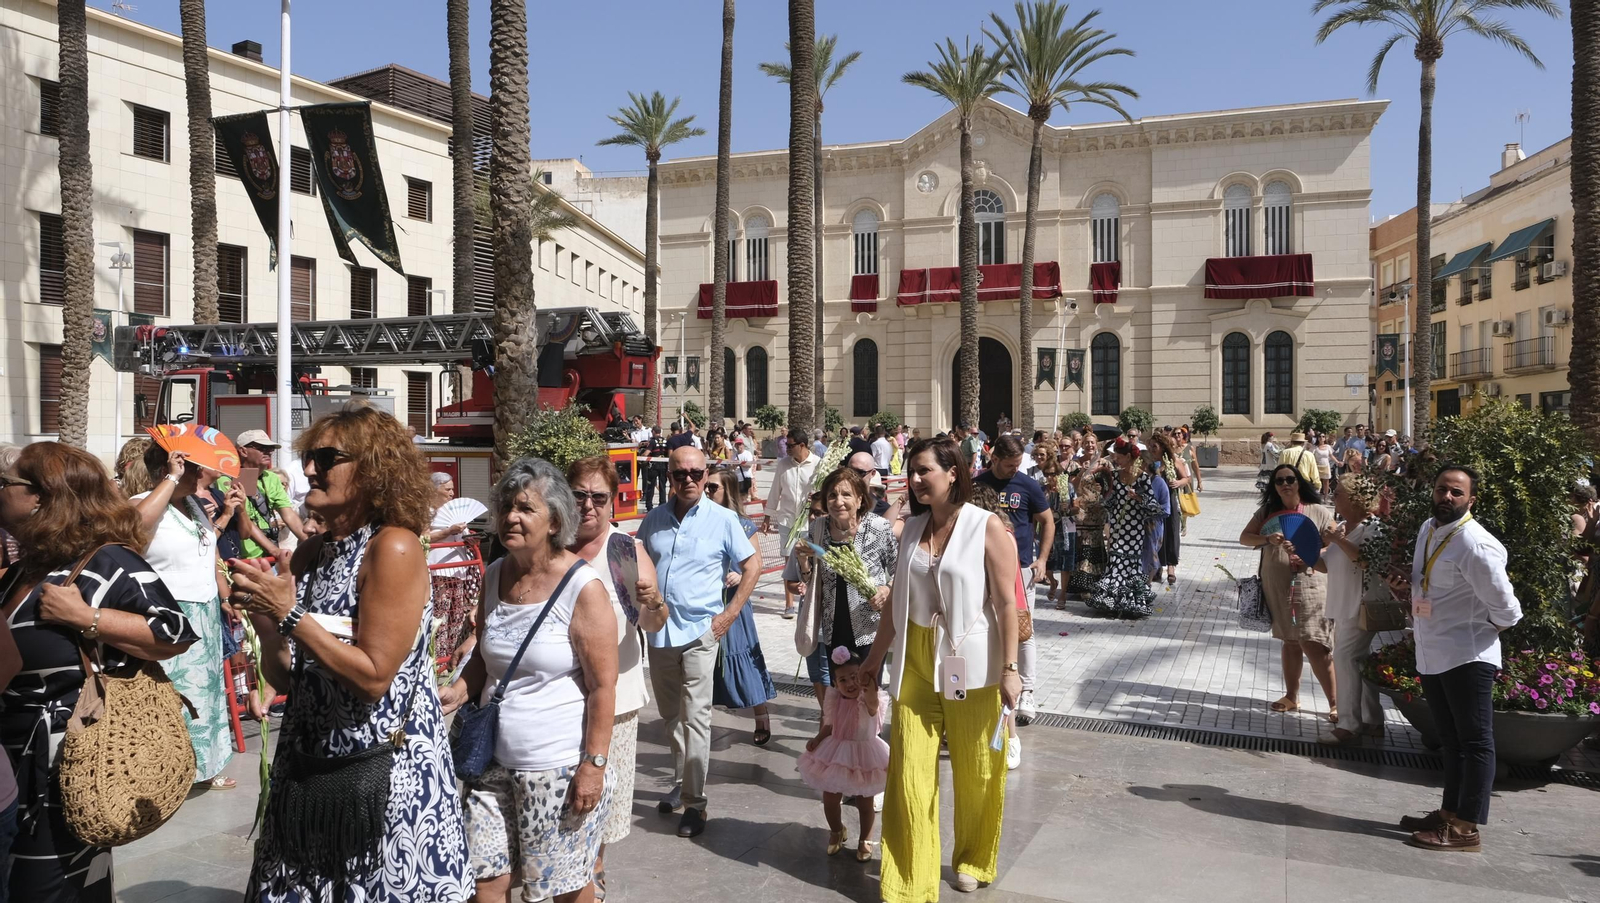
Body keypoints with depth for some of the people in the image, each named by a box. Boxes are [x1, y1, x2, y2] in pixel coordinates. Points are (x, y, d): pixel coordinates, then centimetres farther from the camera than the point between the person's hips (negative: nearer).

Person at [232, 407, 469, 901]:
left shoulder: (394, 547, -16)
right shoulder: (310, 552, 6)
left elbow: (373, 677, -20)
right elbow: (285, 677, 8)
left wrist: (289, 614, -20)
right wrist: (262, 615, -8)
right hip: (309, 764, 7)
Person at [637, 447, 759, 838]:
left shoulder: (722, 519, -4)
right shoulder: (654, 520, 6)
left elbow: (752, 566, 1)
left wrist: (730, 614, -4)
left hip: (699, 632, -4)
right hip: (658, 631, 5)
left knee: (694, 717, -6)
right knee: (670, 716, 17)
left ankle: (694, 802, 2)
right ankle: (681, 782, 34)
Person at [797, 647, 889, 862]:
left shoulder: (868, 701, -19)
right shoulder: (835, 701, -3)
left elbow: (873, 703, -45)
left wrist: (869, 686, -66)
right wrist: (817, 739, -6)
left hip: (863, 757, -4)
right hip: (836, 756, 4)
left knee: (864, 803, 10)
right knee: (829, 800, 13)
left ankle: (865, 840, 33)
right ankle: (836, 832, 42)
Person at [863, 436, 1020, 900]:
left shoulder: (987, 527, -8)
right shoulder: (912, 528, 6)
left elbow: (1006, 603, -9)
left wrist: (1010, 669, -13)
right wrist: (874, 659, 14)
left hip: (970, 664, -3)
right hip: (915, 661, 4)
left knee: (976, 772, 11)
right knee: (910, 770, 1)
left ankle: (974, 860, 36)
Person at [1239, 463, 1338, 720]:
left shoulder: (1317, 512, -4)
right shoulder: (1266, 512, 7)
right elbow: (1244, 537, 3)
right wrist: (1267, 539, -17)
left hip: (1307, 585, -4)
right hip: (1277, 586, 5)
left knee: (1313, 645, -10)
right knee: (1289, 642, 16)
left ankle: (1335, 703, 1)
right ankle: (1292, 697, 28)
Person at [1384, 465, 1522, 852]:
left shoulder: (1475, 545, -21)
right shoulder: (1428, 530, 8)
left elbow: (1505, 610, -20)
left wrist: (1478, 631, -3)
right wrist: (1406, 590, 5)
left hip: (1466, 658, -9)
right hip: (1431, 656, 9)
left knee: (1473, 742, 2)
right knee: (1451, 739, 19)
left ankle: (1466, 828, 10)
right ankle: (1450, 812, 32)